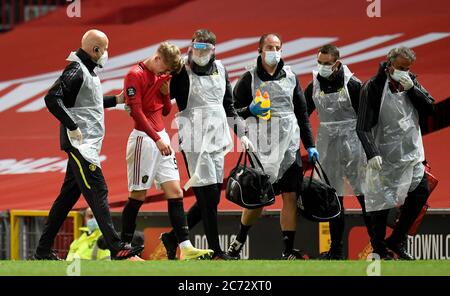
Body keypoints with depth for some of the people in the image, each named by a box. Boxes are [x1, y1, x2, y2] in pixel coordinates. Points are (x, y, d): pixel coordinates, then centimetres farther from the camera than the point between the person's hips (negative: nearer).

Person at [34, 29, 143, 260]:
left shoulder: (88, 71, 17)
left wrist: (115, 100, 25)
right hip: (79, 144, -10)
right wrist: (72, 126, -25)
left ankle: (44, 250, 14)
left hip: (89, 144, 10)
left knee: (69, 194, 11)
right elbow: (52, 98, -24)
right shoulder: (75, 70, -14)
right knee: (97, 192, -13)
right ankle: (116, 248, -17)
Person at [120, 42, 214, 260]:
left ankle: (186, 248, -4)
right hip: (143, 138, -8)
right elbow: (136, 111, -17)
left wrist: (165, 92, 1)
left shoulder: (160, 77, 14)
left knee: (175, 192, 0)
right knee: (138, 195, -3)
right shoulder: (135, 75, -10)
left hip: (161, 138, 8)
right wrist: (157, 138, -20)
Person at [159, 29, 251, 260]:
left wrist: (241, 133, 19)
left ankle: (172, 237, 18)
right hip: (194, 140, -7)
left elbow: (228, 104, 22)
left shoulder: (220, 69, 14)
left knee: (212, 196, 5)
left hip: (217, 137, 7)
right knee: (208, 195, -9)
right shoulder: (182, 72, -4)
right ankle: (215, 252, -4)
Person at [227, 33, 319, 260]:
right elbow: (233, 110, 4)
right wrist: (250, 110, -16)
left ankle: (289, 250, 1)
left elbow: (302, 112, 16)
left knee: (290, 196, -3)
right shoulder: (249, 78, 2)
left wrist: (310, 145, 13)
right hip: (261, 146, -3)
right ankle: (239, 241, 23)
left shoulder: (290, 77, 12)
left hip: (289, 146, 3)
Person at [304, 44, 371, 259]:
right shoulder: (314, 87, 5)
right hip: (327, 145, 5)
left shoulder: (352, 85, -9)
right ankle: (336, 250, 14)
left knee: (364, 197, -6)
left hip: (352, 143, -5)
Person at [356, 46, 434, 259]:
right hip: (385, 154, -6)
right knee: (381, 200, -1)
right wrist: (372, 153, -27)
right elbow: (363, 126, -16)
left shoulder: (411, 82, 6)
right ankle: (379, 249, 11)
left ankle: (396, 240, 16)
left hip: (411, 152, 6)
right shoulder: (373, 87, -13)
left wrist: (412, 88, -14)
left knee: (421, 191, 2)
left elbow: (430, 108, -2)